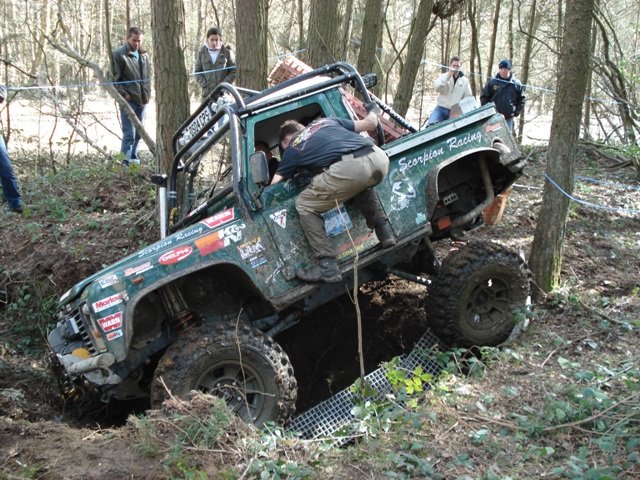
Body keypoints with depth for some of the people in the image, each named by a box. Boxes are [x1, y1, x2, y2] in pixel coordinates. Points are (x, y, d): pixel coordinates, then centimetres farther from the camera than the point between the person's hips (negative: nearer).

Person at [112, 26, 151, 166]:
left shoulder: (144, 55, 14)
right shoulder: (119, 54, -5)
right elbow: (114, 77, -7)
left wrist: (147, 93, 12)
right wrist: (123, 94, -13)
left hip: (142, 100, 7)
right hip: (128, 100, -6)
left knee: (138, 133, 12)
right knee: (129, 133, -12)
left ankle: (133, 159, 23)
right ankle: (126, 162, -9)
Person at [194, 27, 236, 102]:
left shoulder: (226, 52, 1)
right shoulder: (202, 52, 4)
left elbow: (233, 72, 3)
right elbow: (197, 72, 8)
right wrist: (205, 86, -5)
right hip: (207, 93, 1)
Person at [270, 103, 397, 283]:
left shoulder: (292, 149, 25)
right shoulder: (326, 121, 36)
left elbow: (273, 187, 27)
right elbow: (371, 123, 36)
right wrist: (373, 110, 58)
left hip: (349, 168, -6)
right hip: (379, 158, 6)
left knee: (304, 206, 14)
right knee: (359, 185, 41)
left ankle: (327, 266, 6)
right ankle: (384, 231, 29)